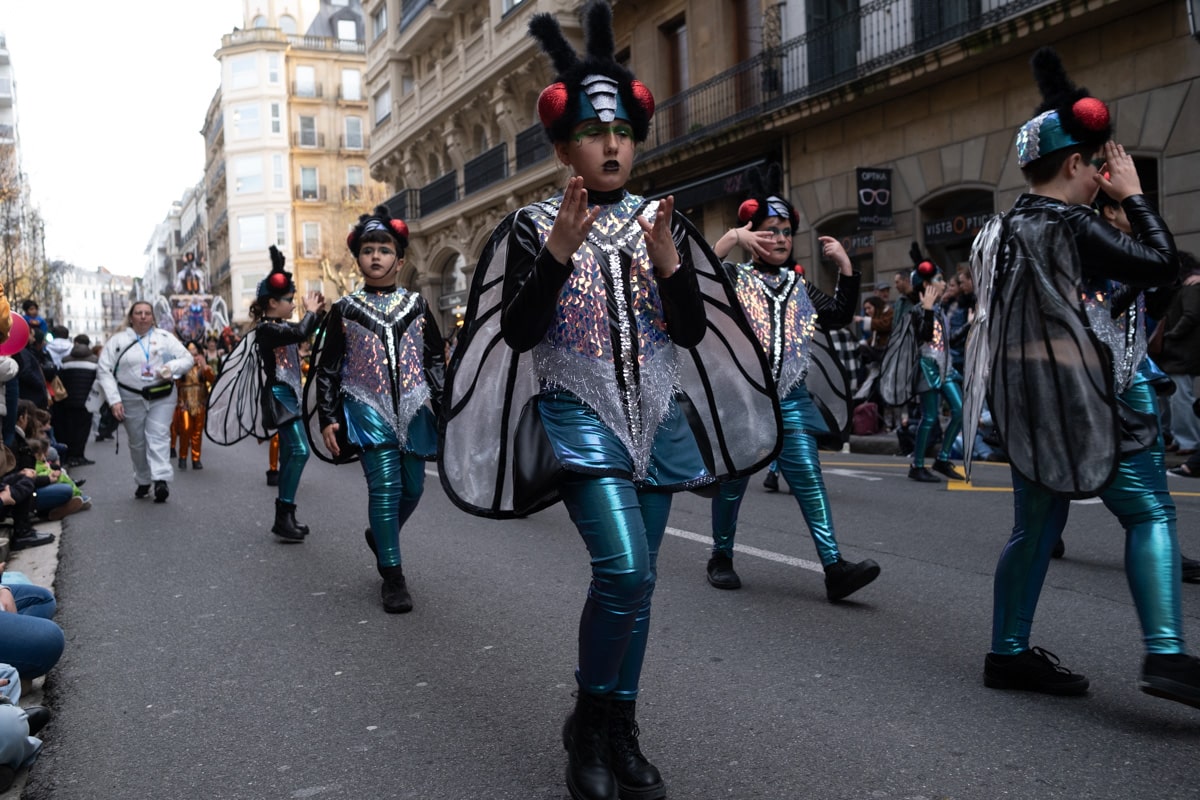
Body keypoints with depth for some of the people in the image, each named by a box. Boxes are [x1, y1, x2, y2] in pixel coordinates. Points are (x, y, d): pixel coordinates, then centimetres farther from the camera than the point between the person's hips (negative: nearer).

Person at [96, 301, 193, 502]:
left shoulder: (164, 337, 5)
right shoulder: (117, 340, 2)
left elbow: (187, 359, 5)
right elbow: (104, 370, 0)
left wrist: (171, 367, -17)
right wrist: (114, 401, -9)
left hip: (162, 397, -1)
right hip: (131, 398, 1)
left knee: (158, 436, -12)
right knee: (137, 442, 9)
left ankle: (161, 480, -23)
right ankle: (143, 482, 21)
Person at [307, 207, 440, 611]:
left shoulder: (417, 305, 9)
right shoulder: (344, 310, 5)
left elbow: (437, 360, 11)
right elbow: (326, 368, 6)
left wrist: (444, 407, 4)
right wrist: (327, 419, 0)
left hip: (413, 408, 3)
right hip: (369, 409, -3)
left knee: (413, 486, 8)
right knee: (384, 485, -11)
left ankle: (380, 535, 38)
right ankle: (393, 575, -2)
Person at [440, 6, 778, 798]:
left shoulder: (662, 220, 6)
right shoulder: (534, 225, -2)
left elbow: (693, 332, 3)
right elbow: (517, 335, -10)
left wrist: (669, 263, -14)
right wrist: (559, 253, -21)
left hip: (658, 418, 4)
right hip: (581, 417, -4)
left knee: (639, 577, 8)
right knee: (623, 568, -19)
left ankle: (621, 732, 24)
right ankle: (587, 722, 4)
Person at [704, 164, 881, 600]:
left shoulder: (797, 284, 17)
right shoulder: (733, 278, 3)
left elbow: (839, 314, 11)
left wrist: (845, 263, 2)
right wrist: (730, 238, -24)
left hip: (790, 399, 3)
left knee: (809, 480, -7)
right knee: (733, 482, 6)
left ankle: (834, 567, -12)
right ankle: (721, 559, 23)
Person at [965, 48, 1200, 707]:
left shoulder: (1002, 228, 12)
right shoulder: (1070, 227, -13)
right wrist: (1133, 195, 2)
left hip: (1024, 403, 8)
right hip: (1082, 399, -8)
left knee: (1036, 525, 14)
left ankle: (1009, 653, 17)